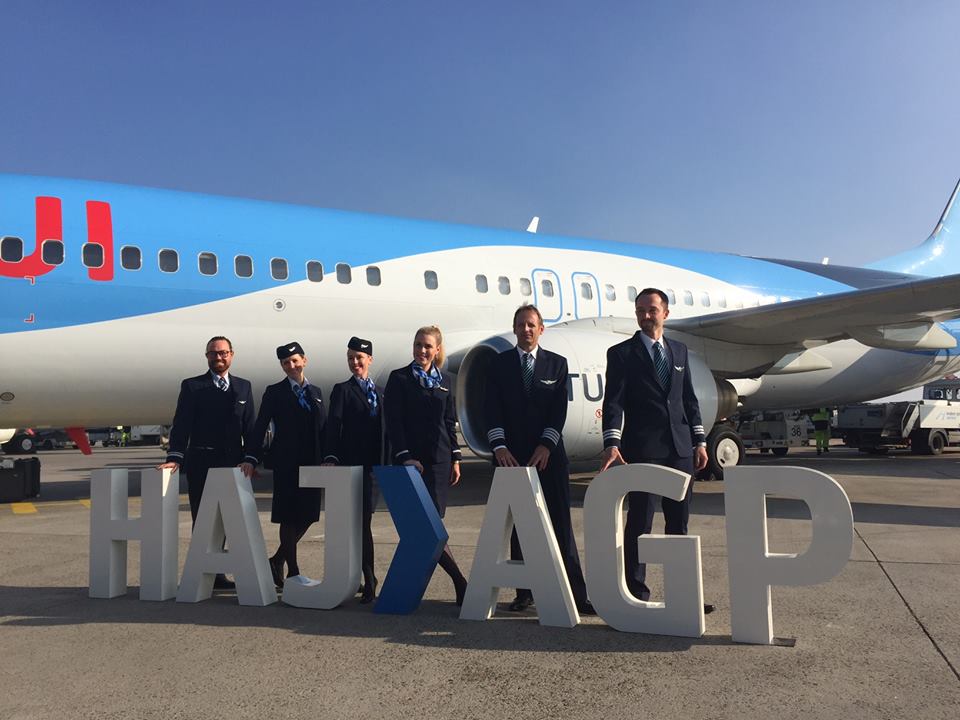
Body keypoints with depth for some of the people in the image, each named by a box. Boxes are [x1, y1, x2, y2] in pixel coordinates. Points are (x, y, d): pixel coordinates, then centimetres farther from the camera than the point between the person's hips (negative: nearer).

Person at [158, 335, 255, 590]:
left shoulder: (244, 387, 11)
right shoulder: (192, 386, 4)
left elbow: (250, 427, 9)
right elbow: (181, 425, -4)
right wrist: (175, 457, -16)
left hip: (233, 464, 3)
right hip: (201, 464, -2)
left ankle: (215, 574, 18)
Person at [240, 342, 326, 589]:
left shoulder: (315, 392, 14)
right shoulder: (274, 392, 2)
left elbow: (323, 428, 13)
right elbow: (260, 427, -5)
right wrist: (251, 458, -16)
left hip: (312, 463, 5)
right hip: (286, 463, -4)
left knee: (307, 516, 7)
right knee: (289, 517, 1)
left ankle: (277, 560, 26)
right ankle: (293, 571, 11)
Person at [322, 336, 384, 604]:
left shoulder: (380, 392, 17)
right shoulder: (342, 390, 3)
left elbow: (384, 428, 15)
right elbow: (333, 425, -8)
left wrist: (386, 463, 10)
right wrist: (331, 457, -20)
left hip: (375, 466, 4)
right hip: (352, 464, -4)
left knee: (362, 520, 10)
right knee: (362, 522, -6)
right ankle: (369, 581, -1)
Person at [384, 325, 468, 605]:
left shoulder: (445, 380, 13)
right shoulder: (399, 378, 1)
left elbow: (450, 422, 15)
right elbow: (393, 421, -4)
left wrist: (455, 459, 9)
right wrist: (405, 456, -13)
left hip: (439, 458, 4)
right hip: (410, 458, -4)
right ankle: (460, 582, -6)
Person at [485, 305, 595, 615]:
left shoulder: (557, 363, 8)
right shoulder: (499, 363, 7)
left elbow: (559, 409, 1)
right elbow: (492, 409, -1)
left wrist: (546, 445, -11)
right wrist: (499, 446, -13)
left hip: (547, 454, 0)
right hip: (511, 455, 1)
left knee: (560, 524, -2)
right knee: (517, 525, 4)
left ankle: (576, 594, 1)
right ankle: (524, 591, 13)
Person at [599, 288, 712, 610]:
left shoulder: (679, 351, 15)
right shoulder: (621, 353, -1)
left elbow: (689, 399, 17)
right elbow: (613, 402, -9)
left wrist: (699, 440, 10)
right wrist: (612, 444, -21)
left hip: (680, 448, 5)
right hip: (642, 449, -5)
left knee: (679, 522, 10)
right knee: (639, 522, -2)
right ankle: (636, 593, 7)